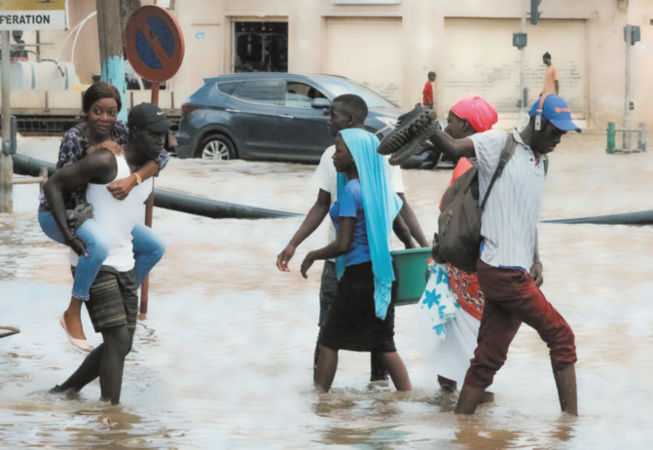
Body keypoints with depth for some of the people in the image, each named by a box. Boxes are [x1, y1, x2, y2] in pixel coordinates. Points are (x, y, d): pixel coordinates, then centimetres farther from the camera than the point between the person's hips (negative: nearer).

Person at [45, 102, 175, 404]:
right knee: (118, 340, -15)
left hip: (124, 264, 8)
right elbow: (53, 185, -16)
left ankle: (67, 390, 27)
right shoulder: (106, 163, -19)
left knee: (121, 344, 10)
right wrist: (70, 237, -20)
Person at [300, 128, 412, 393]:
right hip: (381, 273, 8)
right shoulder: (378, 187, 8)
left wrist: (312, 256, -5)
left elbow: (342, 245, -17)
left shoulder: (351, 191, -16)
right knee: (383, 344, 12)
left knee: (330, 341, 3)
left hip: (358, 274, -8)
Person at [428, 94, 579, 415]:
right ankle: (571, 419, 2)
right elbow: (455, 148, -20)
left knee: (489, 359, 6)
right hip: (502, 271, -8)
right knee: (561, 337, -3)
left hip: (517, 272, 8)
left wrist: (535, 261, 12)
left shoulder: (542, 162, 19)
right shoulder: (499, 144, -5)